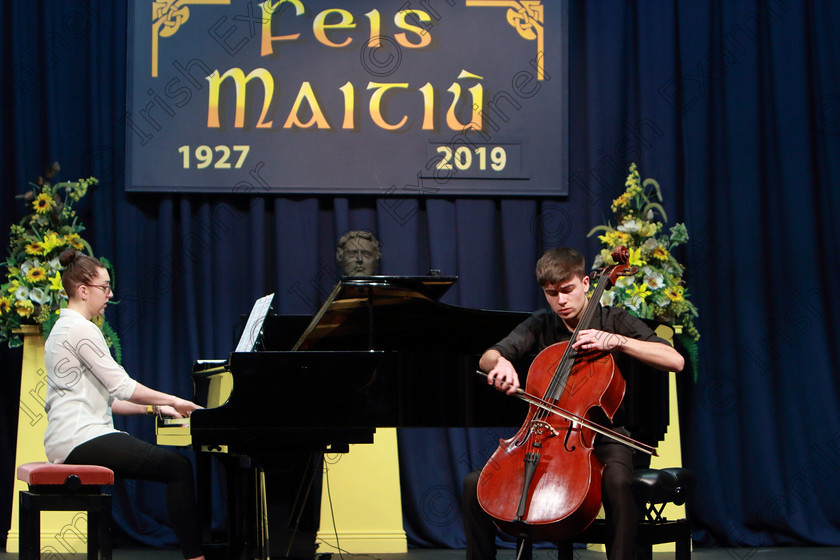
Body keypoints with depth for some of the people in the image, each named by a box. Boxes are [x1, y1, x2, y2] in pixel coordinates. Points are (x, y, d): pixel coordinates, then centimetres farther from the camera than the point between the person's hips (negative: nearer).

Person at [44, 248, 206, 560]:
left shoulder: (65, 329, 22)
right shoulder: (81, 329, -10)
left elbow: (103, 397, 21)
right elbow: (120, 385, -13)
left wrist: (154, 407, 14)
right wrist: (173, 401, -2)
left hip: (72, 439, 10)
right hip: (80, 439, -10)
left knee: (174, 465, 5)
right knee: (178, 467, -17)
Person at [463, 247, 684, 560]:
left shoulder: (614, 321, 0)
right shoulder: (540, 325, 10)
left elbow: (676, 361, -12)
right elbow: (486, 358, -1)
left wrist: (617, 341, -21)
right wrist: (500, 362, -26)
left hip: (602, 438, -3)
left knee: (619, 484, -38)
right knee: (475, 484, -13)